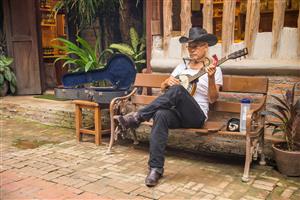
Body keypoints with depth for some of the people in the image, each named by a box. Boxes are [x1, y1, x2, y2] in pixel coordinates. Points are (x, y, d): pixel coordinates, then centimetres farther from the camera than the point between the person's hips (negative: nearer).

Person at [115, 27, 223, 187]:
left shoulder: (214, 69, 6)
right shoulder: (182, 67, 20)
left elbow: (213, 99, -4)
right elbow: (163, 88, 20)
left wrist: (211, 78, -21)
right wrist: (168, 82, -4)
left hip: (197, 116, -4)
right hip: (177, 113, 4)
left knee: (178, 90, -33)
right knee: (161, 114, -33)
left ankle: (138, 117, -28)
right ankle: (156, 168, -31)